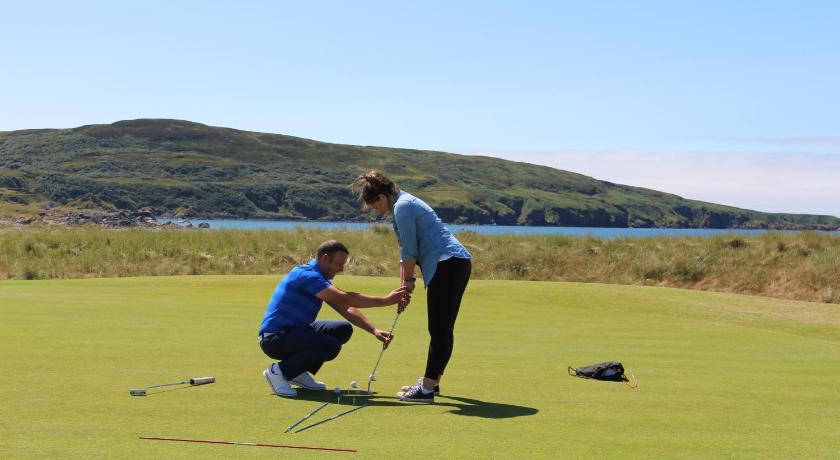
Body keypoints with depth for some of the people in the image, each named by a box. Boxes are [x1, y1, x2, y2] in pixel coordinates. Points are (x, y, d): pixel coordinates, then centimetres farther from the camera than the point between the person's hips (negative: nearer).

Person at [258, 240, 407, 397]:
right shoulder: (306, 275, -20)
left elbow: (347, 309, 10)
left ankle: (299, 373, 9)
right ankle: (278, 371, -11)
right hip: (274, 338, -10)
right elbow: (345, 299, -28)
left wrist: (374, 330, -3)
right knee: (331, 346, -27)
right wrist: (385, 300, -25)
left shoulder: (321, 279, 12)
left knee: (344, 329, 8)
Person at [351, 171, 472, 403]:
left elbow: (410, 252, -11)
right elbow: (407, 252, 23)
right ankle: (431, 382, 24)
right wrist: (404, 287, 21)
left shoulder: (402, 207, -10)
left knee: (439, 331, -8)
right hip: (458, 263, 10)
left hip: (447, 265, -10)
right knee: (442, 330, 15)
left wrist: (408, 282, 1)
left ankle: (426, 389, -6)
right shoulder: (406, 203, 22)